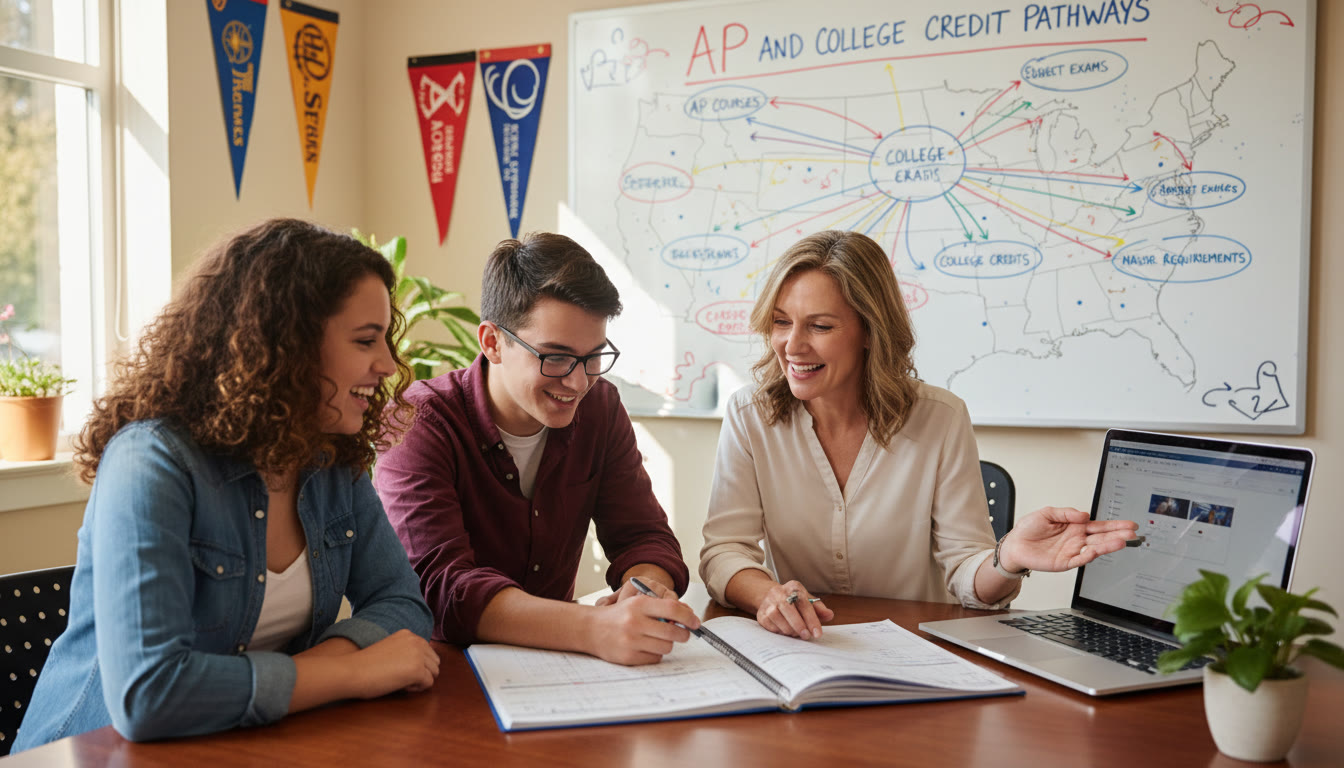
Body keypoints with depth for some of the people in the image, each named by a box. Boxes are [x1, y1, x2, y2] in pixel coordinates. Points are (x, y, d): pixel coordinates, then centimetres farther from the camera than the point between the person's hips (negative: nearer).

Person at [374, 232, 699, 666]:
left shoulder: (599, 407, 1)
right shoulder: (416, 427, -16)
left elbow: (643, 536, -2)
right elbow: (442, 588, -28)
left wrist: (647, 588, -26)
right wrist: (594, 629, -43)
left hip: (554, 663, 4)